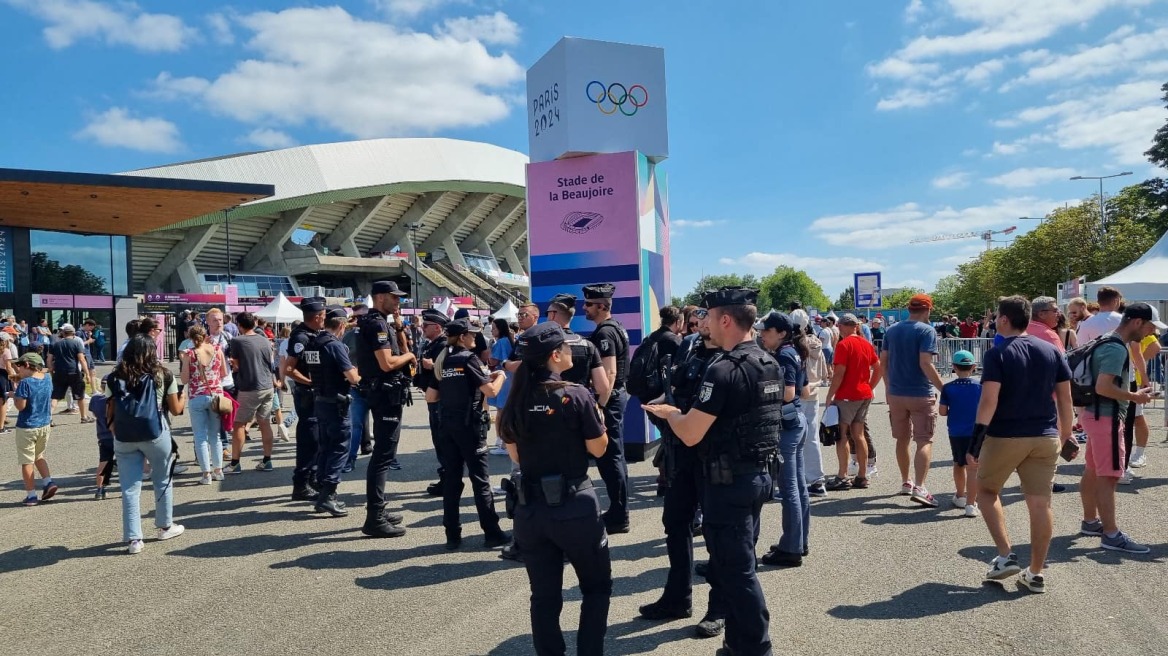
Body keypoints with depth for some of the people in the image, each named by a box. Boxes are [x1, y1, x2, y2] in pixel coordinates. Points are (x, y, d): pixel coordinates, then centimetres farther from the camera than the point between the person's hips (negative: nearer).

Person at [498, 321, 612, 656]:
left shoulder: (515, 401, 1)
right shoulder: (576, 396, -13)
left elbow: (515, 455, 10)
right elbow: (598, 449, -6)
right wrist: (597, 417, 9)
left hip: (530, 507, 4)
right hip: (575, 505, -4)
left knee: (544, 596, 14)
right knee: (597, 587, 16)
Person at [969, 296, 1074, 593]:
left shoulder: (997, 354, -10)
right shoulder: (1052, 351, 6)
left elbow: (989, 401, -17)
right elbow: (1065, 398, 7)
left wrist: (975, 441, -14)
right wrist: (1066, 436, 16)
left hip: (1004, 437, -4)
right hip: (1045, 438, 4)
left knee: (987, 490, 16)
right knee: (1041, 503, 7)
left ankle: (1005, 556, 5)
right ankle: (1036, 574, 13)